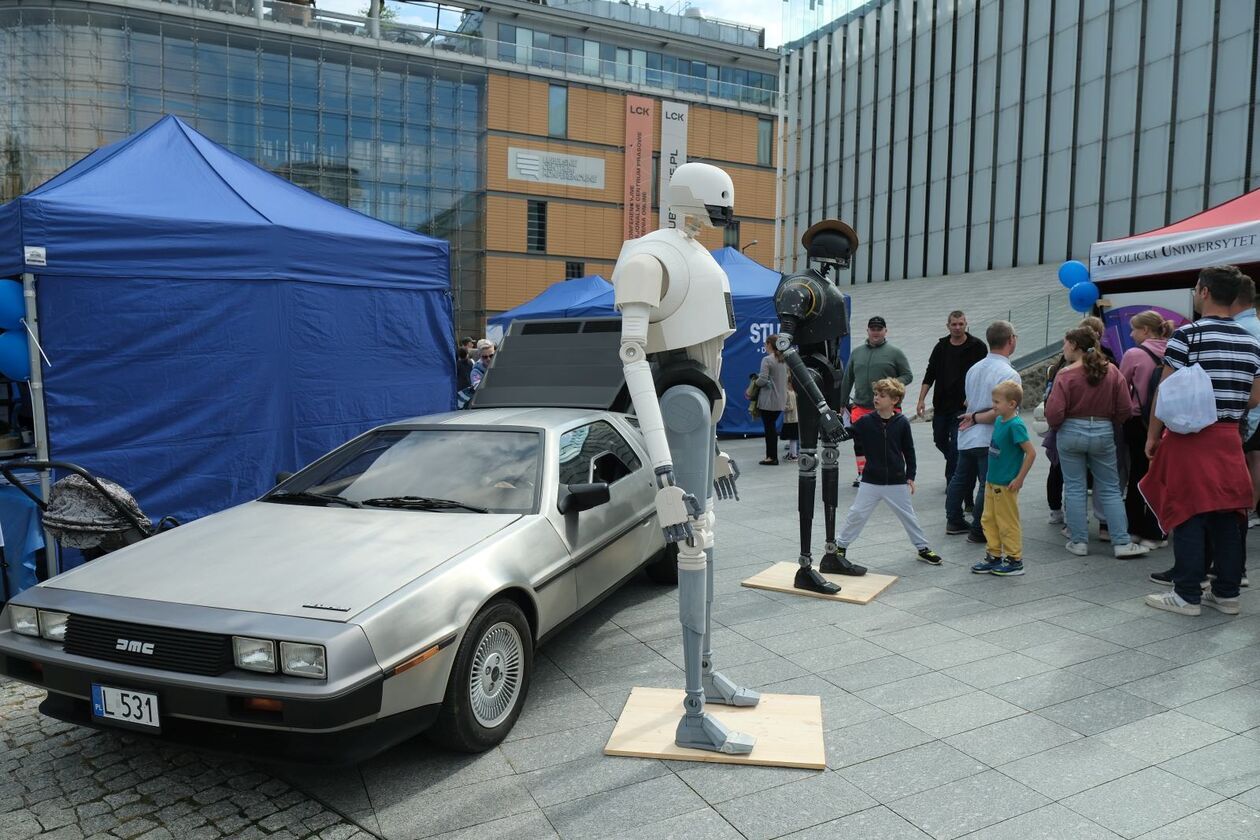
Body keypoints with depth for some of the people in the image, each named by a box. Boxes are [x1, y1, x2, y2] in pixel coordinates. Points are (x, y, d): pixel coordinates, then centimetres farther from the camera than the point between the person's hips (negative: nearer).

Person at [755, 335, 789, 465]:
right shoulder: (784, 360, 9)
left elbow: (763, 380, -19)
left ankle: (772, 457, 4)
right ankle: (772, 455, 17)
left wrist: (756, 382, 1)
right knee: (773, 427, 15)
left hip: (768, 400, -7)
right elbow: (787, 378, 15)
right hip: (781, 400, 7)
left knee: (769, 427, 1)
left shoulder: (767, 360, -14)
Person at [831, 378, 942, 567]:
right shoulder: (866, 421, -5)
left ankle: (923, 548, 28)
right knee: (856, 514, 3)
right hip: (871, 482, 0)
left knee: (908, 516, 12)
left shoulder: (902, 423, -6)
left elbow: (909, 451, 2)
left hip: (897, 482, 0)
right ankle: (840, 546, 17)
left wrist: (910, 476, 3)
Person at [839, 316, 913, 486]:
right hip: (861, 407, 3)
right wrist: (843, 402, 15)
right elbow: (847, 380, 16)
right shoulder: (856, 352, 12)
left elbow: (908, 376, 3)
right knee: (859, 441, 3)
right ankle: (862, 474, 15)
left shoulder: (895, 353, 3)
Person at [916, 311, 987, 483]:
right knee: (940, 440, 14)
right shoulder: (941, 346, 7)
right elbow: (930, 375, 8)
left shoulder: (977, 346, -4)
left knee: (956, 445, -7)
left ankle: (952, 482, 4)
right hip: (941, 404, 5)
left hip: (963, 406, -5)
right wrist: (921, 399, 1)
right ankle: (957, 467, 40)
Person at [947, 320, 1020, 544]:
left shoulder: (974, 368, 9)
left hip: (967, 436, 9)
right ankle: (978, 530, 7)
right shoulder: (1009, 374, -18)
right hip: (989, 440, -8)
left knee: (961, 479, 20)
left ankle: (954, 521, 32)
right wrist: (976, 419, -14)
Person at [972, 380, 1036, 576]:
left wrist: (1019, 479, -18)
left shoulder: (1015, 425, -20)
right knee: (989, 521, 15)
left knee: (1008, 524, 3)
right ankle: (994, 556, 26)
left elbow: (1031, 452, -21)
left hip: (1006, 485, -9)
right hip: (992, 481, 9)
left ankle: (1015, 561, 15)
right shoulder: (999, 420, 7)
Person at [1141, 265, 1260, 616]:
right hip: (1229, 440, 6)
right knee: (1226, 515, 11)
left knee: (1188, 514, -1)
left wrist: (1152, 435, -4)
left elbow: (1165, 392, -12)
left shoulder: (1187, 335, -11)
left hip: (1189, 439, -6)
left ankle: (1187, 596, 4)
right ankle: (1226, 593, 19)